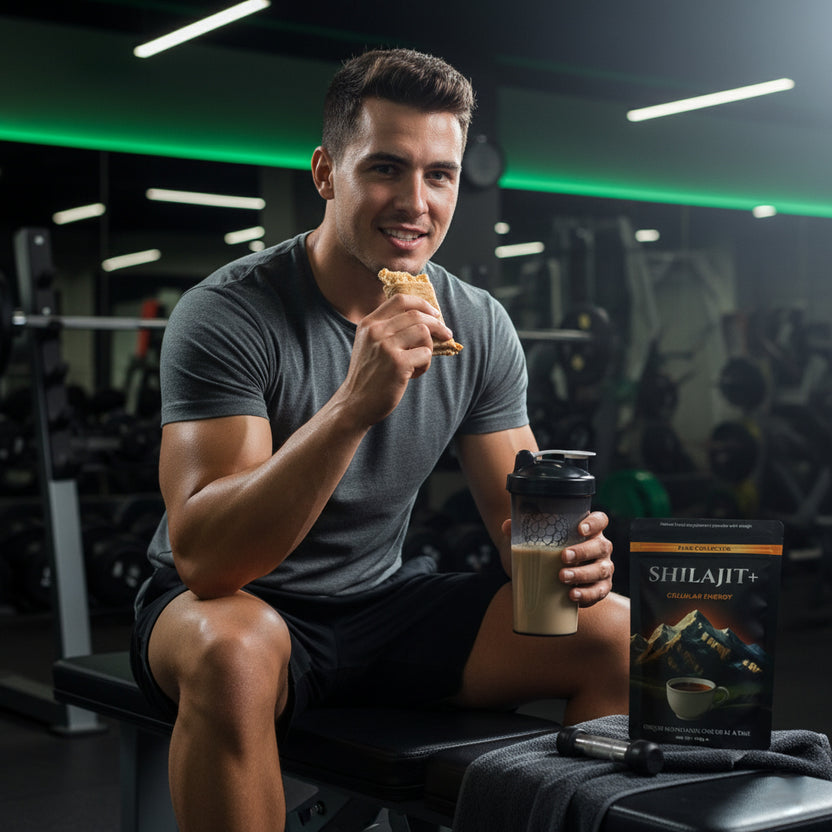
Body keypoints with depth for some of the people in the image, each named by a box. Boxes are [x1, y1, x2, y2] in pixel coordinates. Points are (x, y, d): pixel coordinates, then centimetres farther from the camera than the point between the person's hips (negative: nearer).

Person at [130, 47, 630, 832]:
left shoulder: (480, 327, -3)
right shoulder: (226, 316, -20)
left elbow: (518, 512, 3)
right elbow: (201, 554, -30)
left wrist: (567, 554, -23)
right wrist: (353, 406, -43)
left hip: (382, 600, 5)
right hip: (236, 601, -4)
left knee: (621, 633, -11)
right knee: (232, 648, -39)